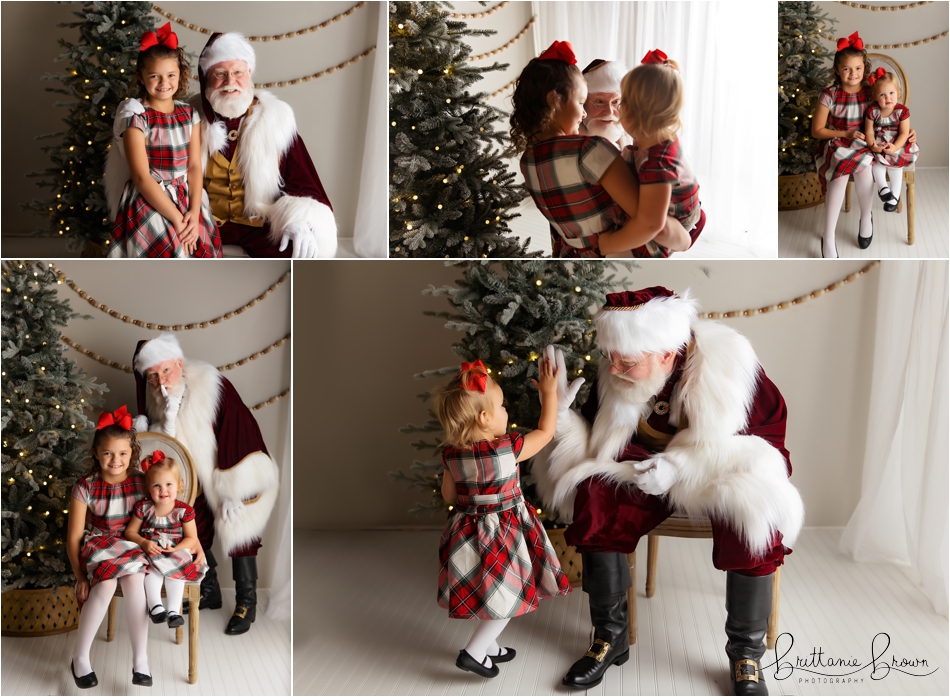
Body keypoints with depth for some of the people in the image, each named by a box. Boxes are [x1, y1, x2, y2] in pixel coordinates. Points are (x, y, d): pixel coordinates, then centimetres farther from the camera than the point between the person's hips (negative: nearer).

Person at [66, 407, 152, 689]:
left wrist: (147, 549, -12)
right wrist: (81, 577, -10)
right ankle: (80, 657, -18)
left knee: (134, 580, -34)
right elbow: (74, 537, -4)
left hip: (133, 547, 1)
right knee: (106, 584, -34)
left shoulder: (142, 483, -2)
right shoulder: (85, 487, -7)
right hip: (98, 547, -1)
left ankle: (140, 659, -26)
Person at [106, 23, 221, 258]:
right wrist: (176, 218, -18)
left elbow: (194, 166, 3)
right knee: (170, 252, -22)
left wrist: (193, 213, -12)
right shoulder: (135, 118, -8)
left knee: (202, 251, -13)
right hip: (149, 204, -4)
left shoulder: (189, 115, 7)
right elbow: (141, 177, -13)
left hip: (187, 201, 4)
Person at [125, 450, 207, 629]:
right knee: (153, 567, -32)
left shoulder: (184, 510, -5)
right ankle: (155, 606, -38)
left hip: (177, 553, 0)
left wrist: (176, 549, -20)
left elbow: (191, 538, -2)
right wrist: (144, 543, -17)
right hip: (150, 553, 0)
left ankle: (173, 610, -33)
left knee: (176, 570, -31)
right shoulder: (143, 508, -2)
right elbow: (130, 531, 2)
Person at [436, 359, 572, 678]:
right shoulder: (509, 449, -22)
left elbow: (449, 495, 4)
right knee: (509, 596, 9)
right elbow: (546, 431, -8)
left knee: (484, 592, 23)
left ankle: (488, 647, 36)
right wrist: (549, 392, 1)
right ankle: (474, 653, 6)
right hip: (501, 535, -6)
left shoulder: (451, 454, -8)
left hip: (467, 530, 6)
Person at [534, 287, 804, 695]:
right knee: (595, 498, -25)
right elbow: (596, 445, -2)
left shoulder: (726, 366, -23)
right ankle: (610, 637, -7)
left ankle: (746, 654, -11)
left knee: (754, 517, -34)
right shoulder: (614, 378, -12)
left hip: (726, 473, -3)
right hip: (652, 468, 3)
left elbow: (770, 437, -19)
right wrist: (561, 416, -25)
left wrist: (681, 466, -30)